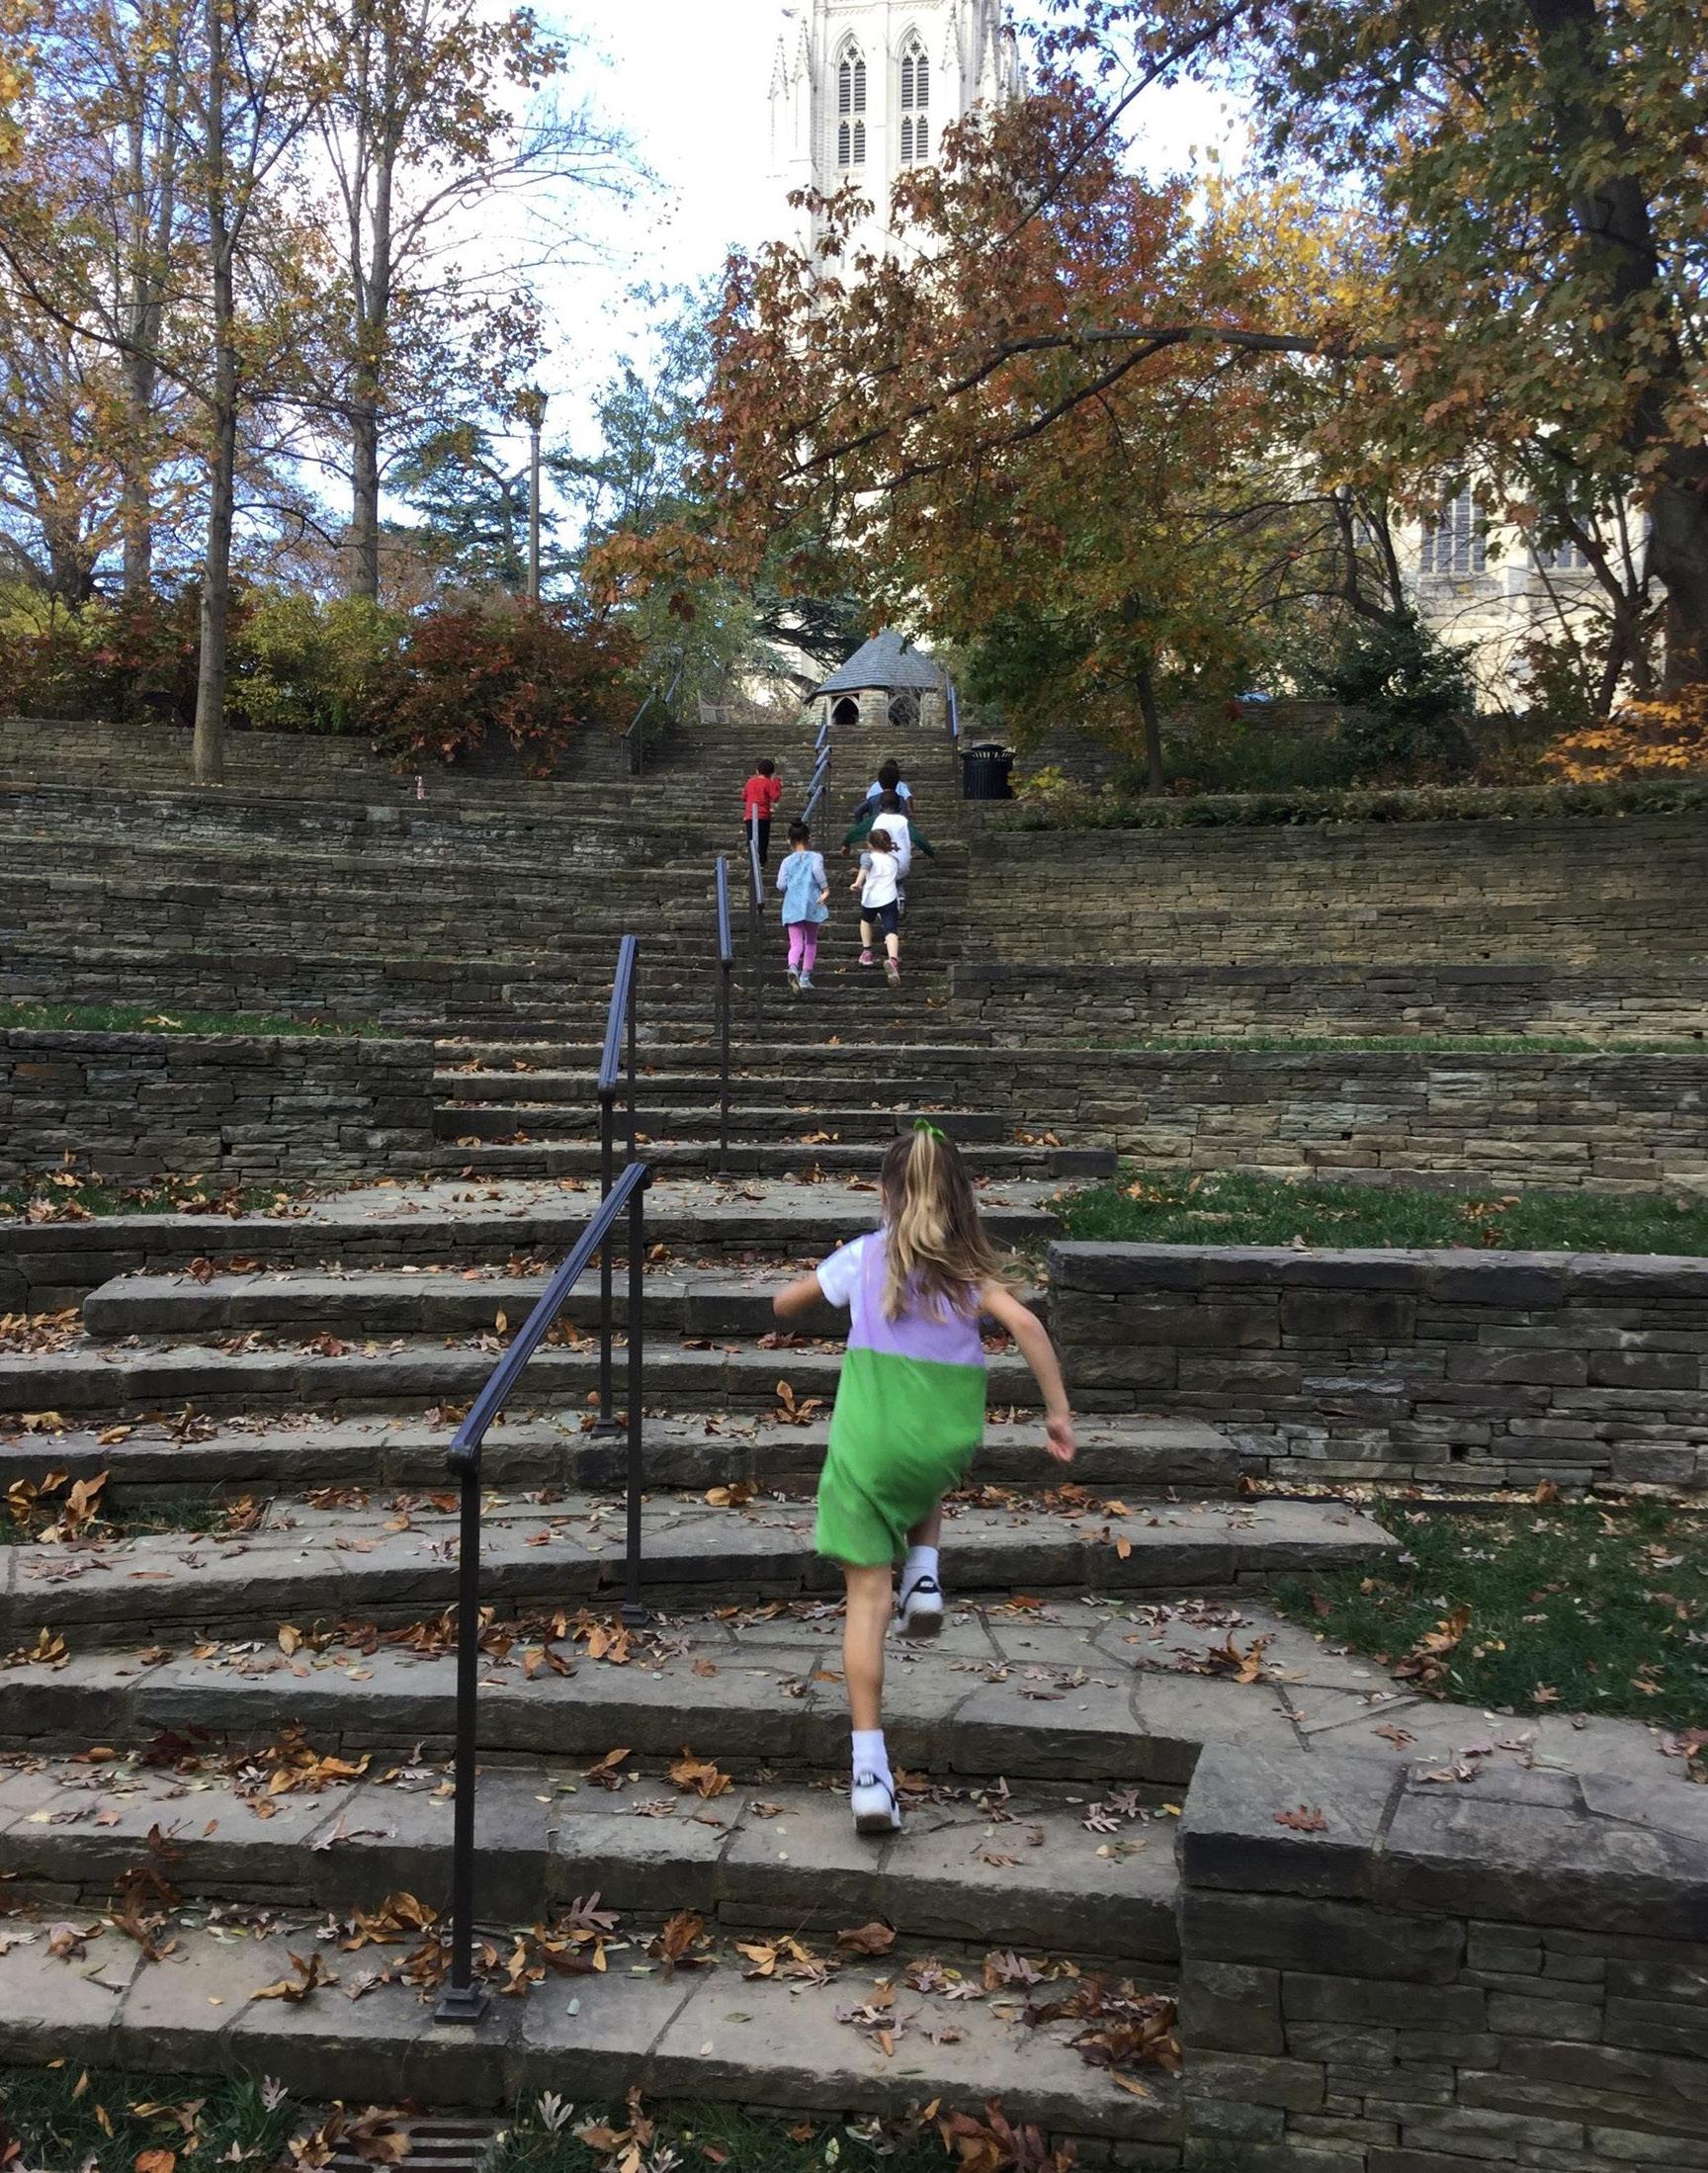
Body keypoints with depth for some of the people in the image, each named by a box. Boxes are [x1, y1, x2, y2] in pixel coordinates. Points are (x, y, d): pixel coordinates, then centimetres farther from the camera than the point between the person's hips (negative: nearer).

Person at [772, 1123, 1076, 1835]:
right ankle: (924, 1577, 16)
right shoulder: (970, 1269, 3)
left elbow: (783, 1304, 15)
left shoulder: (863, 1257, 3)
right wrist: (1059, 1412, -9)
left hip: (867, 1443, -1)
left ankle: (870, 1772, -3)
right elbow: (1024, 1323, -14)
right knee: (922, 1487, 40)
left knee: (867, 1599, 2)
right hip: (947, 1442, 2)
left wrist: (826, 1293, 34)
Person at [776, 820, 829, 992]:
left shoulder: (787, 861, 5)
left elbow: (781, 884, -3)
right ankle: (805, 977, 17)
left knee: (796, 944, -3)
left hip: (792, 907, 1)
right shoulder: (815, 857, 0)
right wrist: (826, 889, -16)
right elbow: (817, 869, -21)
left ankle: (793, 967, -34)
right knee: (811, 942, 17)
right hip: (812, 905, -1)